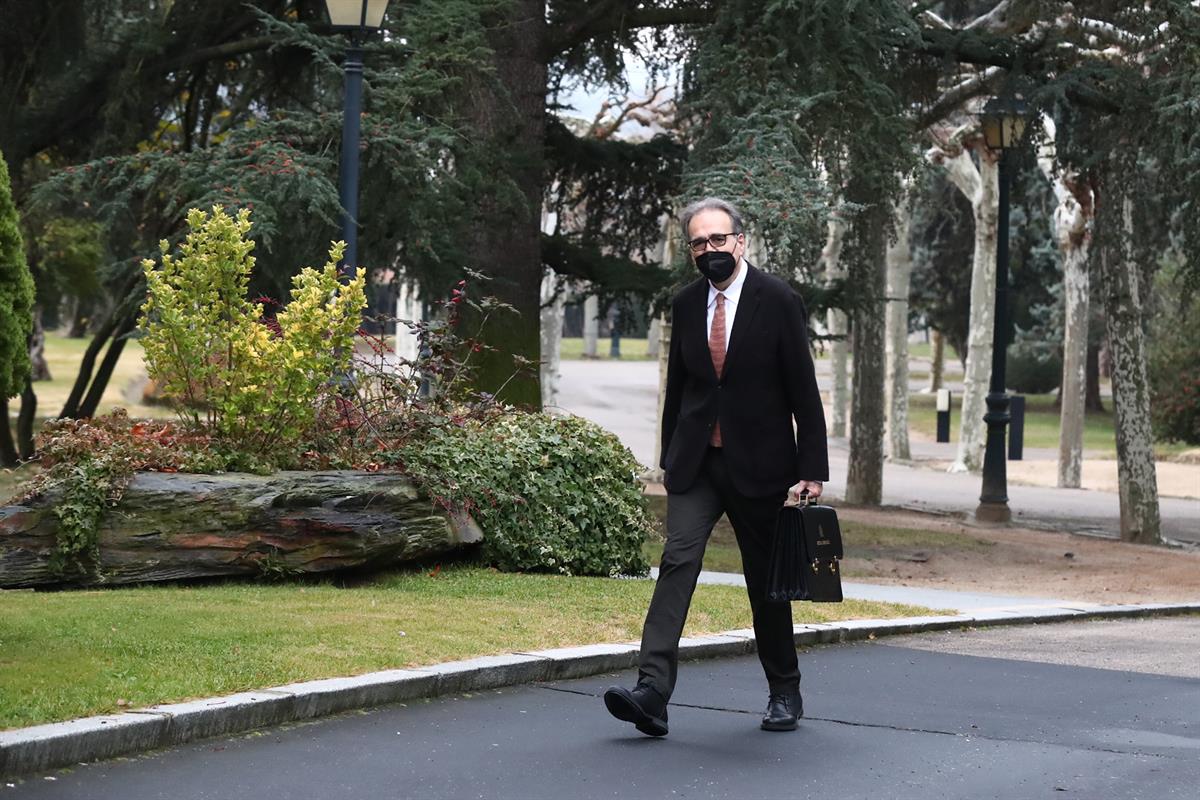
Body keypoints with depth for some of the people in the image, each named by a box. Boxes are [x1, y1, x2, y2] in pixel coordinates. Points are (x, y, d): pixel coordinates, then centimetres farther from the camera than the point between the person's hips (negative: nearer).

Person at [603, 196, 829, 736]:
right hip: (696, 463, 3)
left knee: (766, 581, 7)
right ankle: (652, 692, -21)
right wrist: (668, 460, 14)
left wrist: (811, 470, -10)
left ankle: (785, 692, 25)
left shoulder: (778, 301, -7)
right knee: (678, 561, -13)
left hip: (759, 464, -3)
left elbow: (803, 392, -6)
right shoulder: (686, 304, 7)